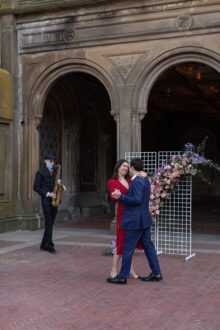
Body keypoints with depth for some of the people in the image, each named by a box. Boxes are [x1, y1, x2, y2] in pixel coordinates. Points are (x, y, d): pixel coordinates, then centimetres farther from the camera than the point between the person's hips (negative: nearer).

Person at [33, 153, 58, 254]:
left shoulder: (55, 172, 16)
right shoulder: (40, 172, -1)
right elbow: (36, 187, -6)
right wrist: (47, 194, -14)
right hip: (46, 200, -6)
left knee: (50, 223, 7)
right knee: (49, 223, -9)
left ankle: (44, 245, 16)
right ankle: (50, 246, -7)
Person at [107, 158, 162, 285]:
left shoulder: (137, 181, -17)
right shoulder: (145, 180, 12)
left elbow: (137, 199, -24)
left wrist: (121, 196, -24)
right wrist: (122, 196, 21)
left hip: (135, 220, -10)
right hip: (144, 219, 10)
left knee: (128, 249, -2)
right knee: (148, 246, 13)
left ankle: (123, 276, 5)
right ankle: (156, 273, 18)